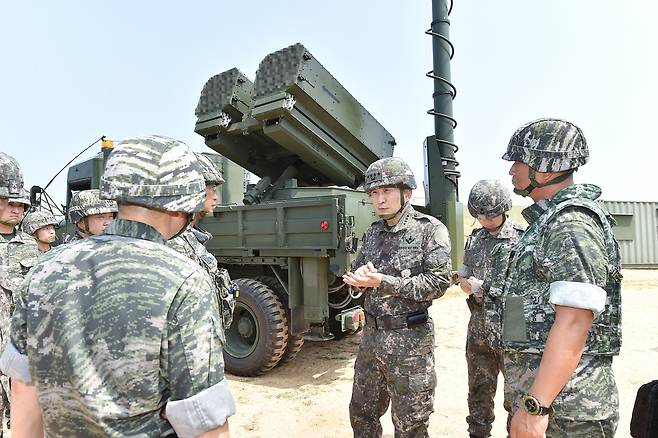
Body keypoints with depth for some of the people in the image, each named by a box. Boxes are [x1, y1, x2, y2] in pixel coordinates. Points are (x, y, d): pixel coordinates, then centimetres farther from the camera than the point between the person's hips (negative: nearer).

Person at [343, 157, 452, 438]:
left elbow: (438, 283, -17)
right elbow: (356, 274, 15)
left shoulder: (430, 229, -10)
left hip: (410, 342, -6)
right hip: (372, 335, 6)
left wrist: (382, 282, -22)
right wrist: (360, 276, -10)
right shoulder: (373, 233, 8)